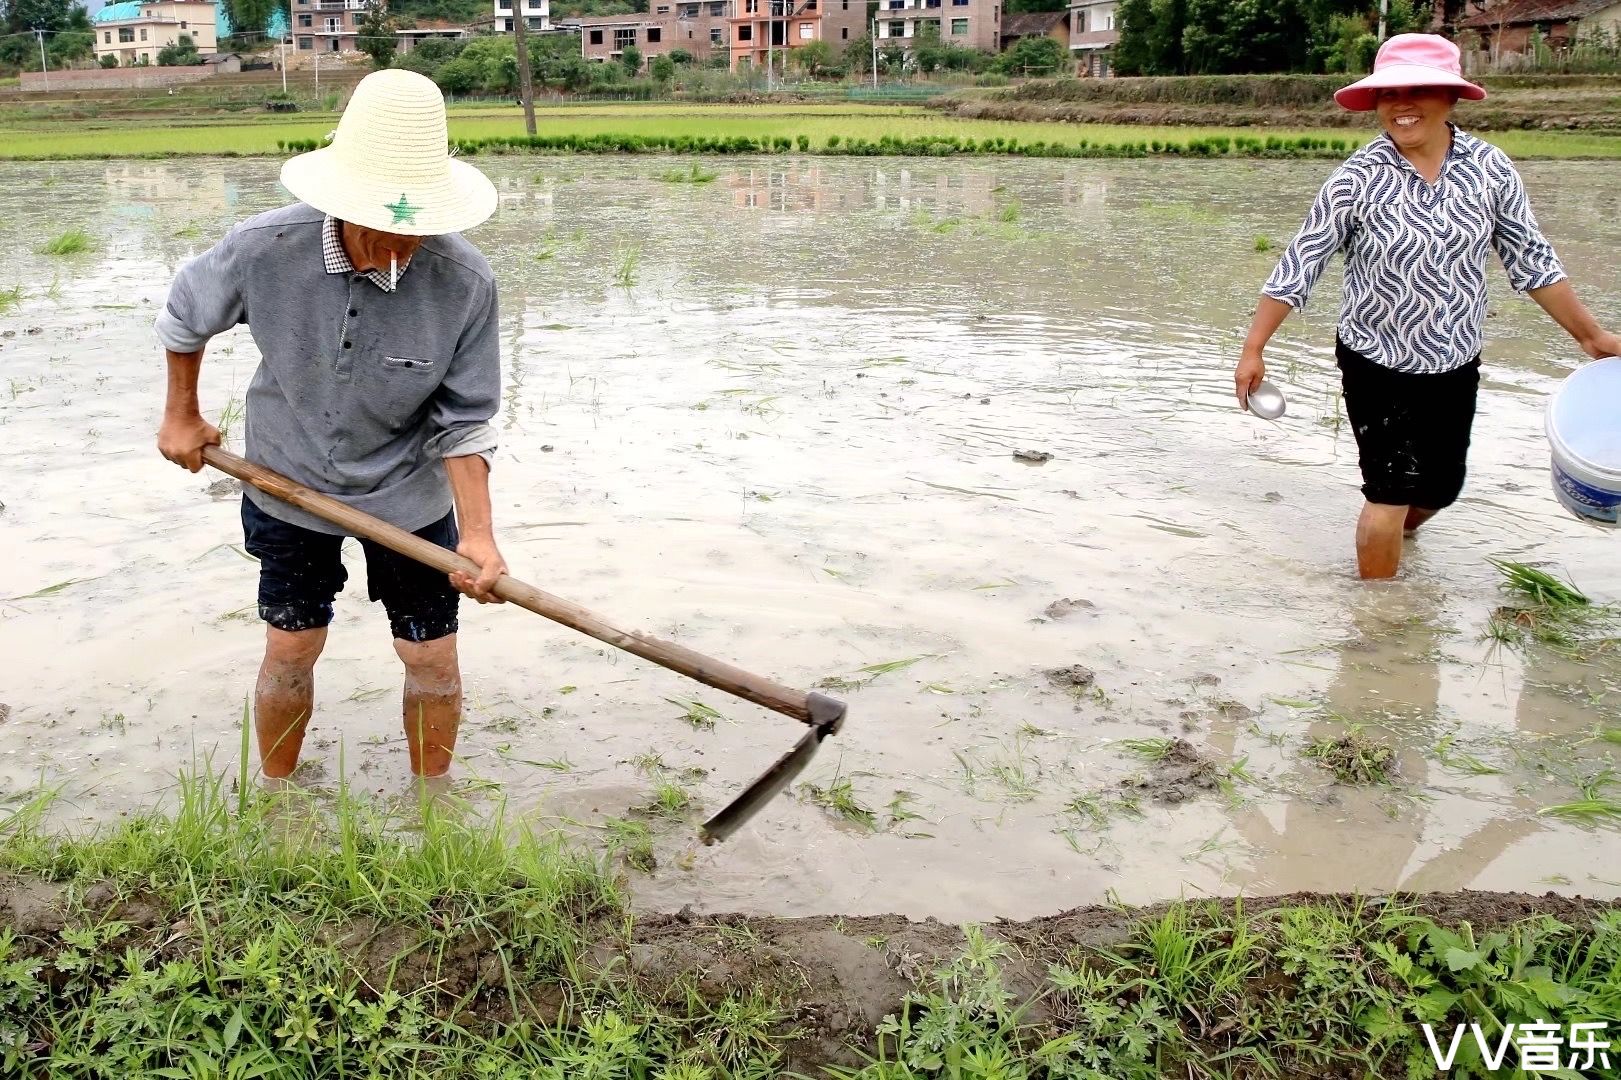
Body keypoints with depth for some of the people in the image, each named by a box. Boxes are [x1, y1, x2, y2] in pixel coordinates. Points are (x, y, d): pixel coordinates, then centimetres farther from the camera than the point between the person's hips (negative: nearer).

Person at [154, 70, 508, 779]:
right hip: (289, 483, 1)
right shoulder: (265, 249, -23)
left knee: (432, 659, 6)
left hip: (409, 496, 0)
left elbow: (462, 421, -16)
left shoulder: (466, 283, -26)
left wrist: (478, 533, -26)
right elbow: (185, 314, 0)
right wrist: (181, 414, 11)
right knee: (291, 651, 11)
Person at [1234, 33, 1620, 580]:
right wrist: (1254, 349, -12)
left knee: (1440, 489, 18)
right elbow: (1298, 267, -12)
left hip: (1456, 367, 4)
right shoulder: (1356, 178, -16)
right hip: (1376, 366, -4)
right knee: (1390, 493, -2)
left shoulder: (1490, 168, -7)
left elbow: (1531, 259, 2)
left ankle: (1393, 542, 51)